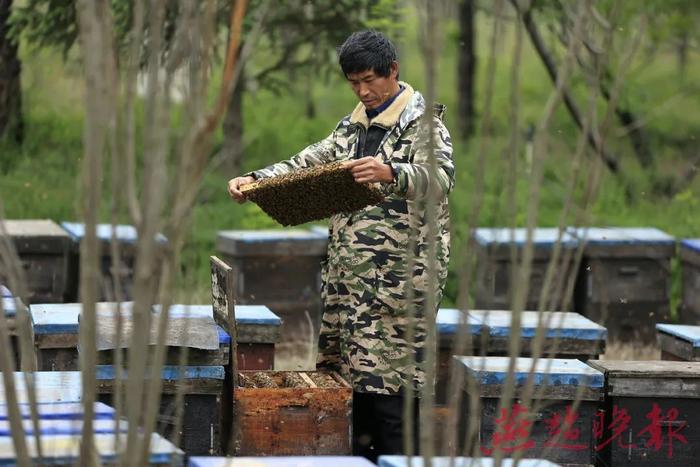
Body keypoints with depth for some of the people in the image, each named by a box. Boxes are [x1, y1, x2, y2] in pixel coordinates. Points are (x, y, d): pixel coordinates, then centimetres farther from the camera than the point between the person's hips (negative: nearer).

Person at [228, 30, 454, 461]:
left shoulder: (423, 123, -6)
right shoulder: (355, 126, 19)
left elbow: (440, 177, -22)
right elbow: (310, 162, 20)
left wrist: (390, 174, -42)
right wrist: (254, 181, 4)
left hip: (399, 277, -7)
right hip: (350, 276, 7)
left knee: (391, 379, -10)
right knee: (355, 373, 7)